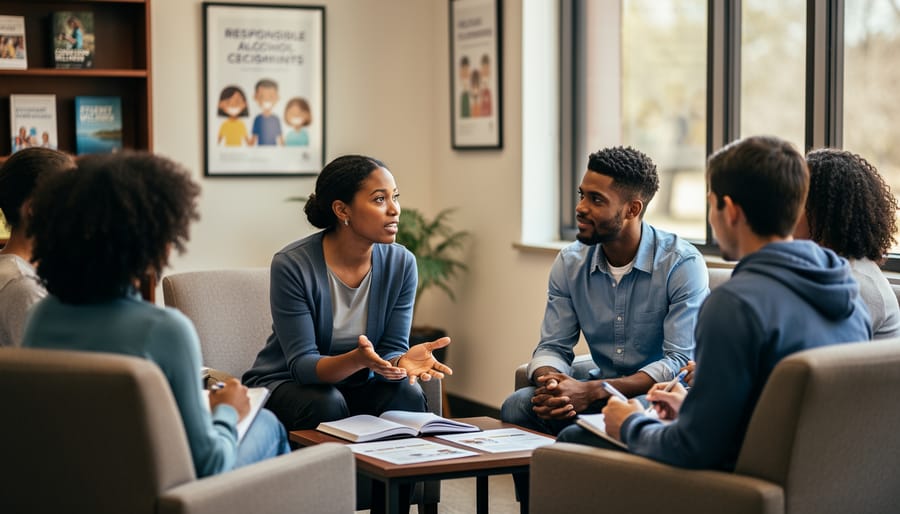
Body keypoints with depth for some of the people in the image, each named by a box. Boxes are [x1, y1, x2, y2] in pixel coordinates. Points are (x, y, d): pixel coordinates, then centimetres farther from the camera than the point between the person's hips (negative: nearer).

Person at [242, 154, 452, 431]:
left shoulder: (401, 263, -9)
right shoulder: (292, 264, -21)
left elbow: (392, 347, -9)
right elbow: (302, 364, -21)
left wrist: (401, 362, -35)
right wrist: (356, 360, -42)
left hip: (357, 385, 3)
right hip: (285, 384, -3)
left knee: (407, 394, -26)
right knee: (326, 404, -35)